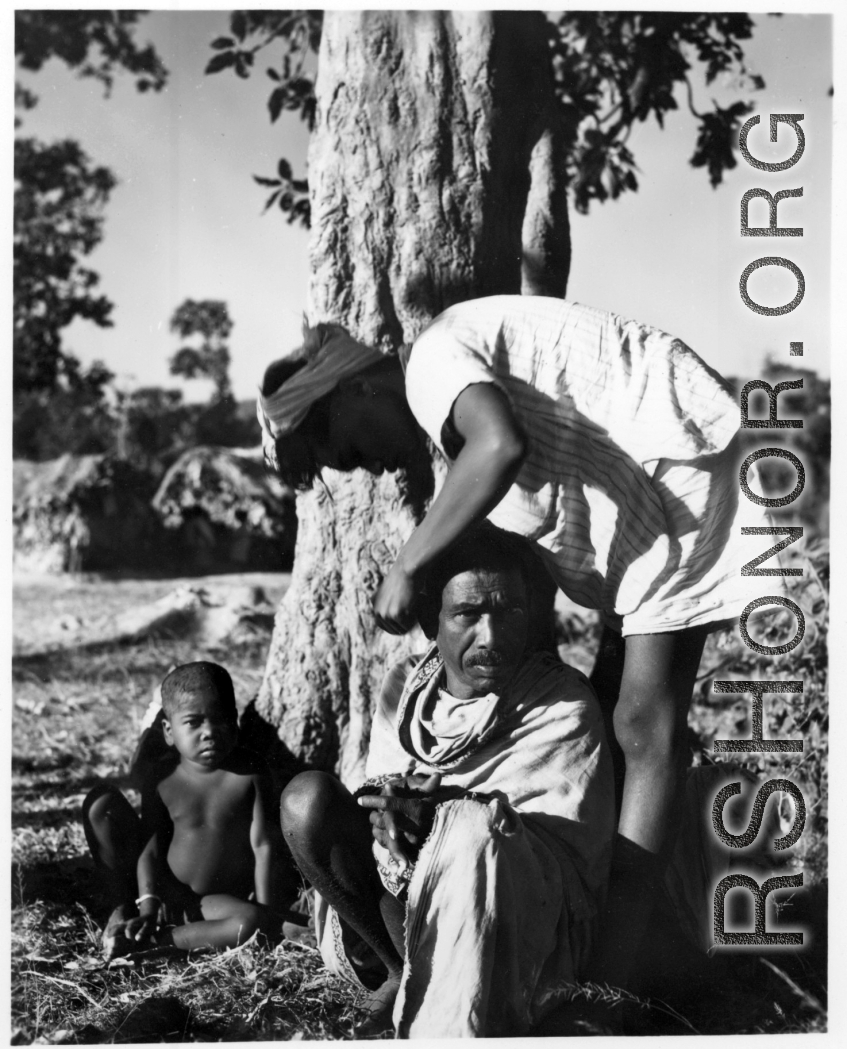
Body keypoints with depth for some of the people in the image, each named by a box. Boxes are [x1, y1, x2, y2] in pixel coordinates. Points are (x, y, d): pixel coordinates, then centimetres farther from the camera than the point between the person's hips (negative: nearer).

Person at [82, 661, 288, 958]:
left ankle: (148, 939, -25)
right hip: (166, 893, 2)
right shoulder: (162, 776, -8)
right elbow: (150, 847, -9)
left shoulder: (250, 773, -14)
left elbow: (264, 845, -15)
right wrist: (147, 909, -21)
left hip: (220, 901, -1)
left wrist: (265, 916, -20)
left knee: (259, 924, -38)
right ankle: (124, 906, 0)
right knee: (101, 802, -9)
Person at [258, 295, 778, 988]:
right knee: (612, 710, 9)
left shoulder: (432, 360, -14)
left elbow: (501, 446, -35)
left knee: (645, 727, -12)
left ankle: (606, 987, -9)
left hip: (679, 457, -11)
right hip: (644, 491, 11)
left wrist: (406, 569, -27)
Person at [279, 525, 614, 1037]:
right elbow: (377, 804, -1)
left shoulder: (564, 702, -9)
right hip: (392, 917, 4)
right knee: (307, 796, -17)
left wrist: (442, 806, -29)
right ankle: (405, 976, -12)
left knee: (471, 822, -35)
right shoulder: (405, 685, 5)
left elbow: (569, 857, -14)